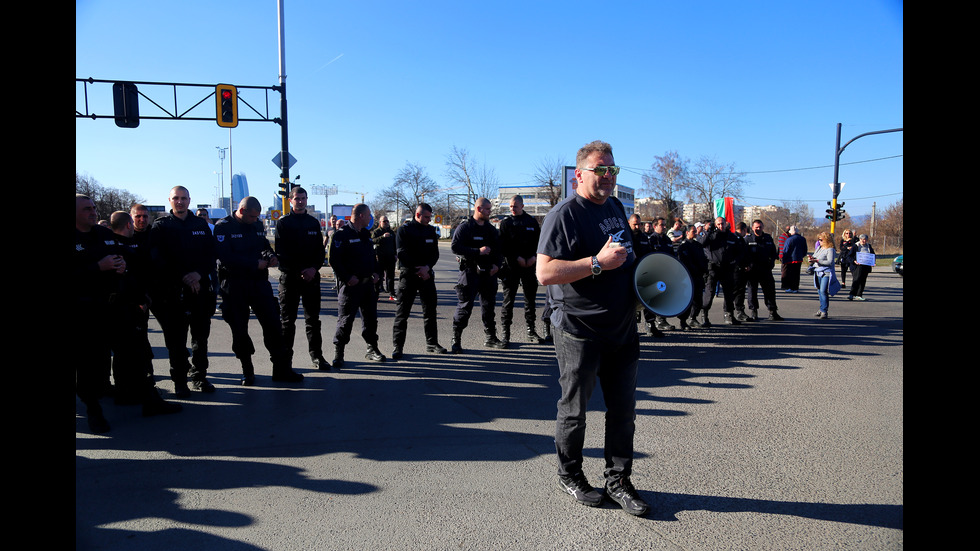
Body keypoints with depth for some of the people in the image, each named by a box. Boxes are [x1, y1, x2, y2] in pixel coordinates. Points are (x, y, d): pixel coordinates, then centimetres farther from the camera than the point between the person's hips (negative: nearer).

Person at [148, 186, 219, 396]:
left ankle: (199, 376, 20)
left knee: (201, 335, 8)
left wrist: (199, 274, -10)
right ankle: (179, 380, 11)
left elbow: (211, 254, 8)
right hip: (172, 291, -3)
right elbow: (157, 259, -5)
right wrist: (183, 277, -14)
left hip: (201, 287, 3)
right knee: (176, 338, 0)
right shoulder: (160, 226, 3)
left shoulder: (201, 225, 12)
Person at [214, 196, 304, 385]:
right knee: (239, 330, 5)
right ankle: (247, 372, 19)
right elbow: (226, 258, -18)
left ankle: (282, 370, 9)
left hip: (259, 282, 5)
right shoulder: (223, 227, -8)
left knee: (273, 324, 1)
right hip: (234, 285, -4)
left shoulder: (257, 225, 10)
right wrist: (255, 264, -19)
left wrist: (271, 256, -1)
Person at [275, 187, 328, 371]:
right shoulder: (283, 223, 1)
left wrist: (314, 268, -7)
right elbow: (280, 252, -5)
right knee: (287, 320, 2)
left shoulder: (314, 223, 13)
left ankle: (316, 355, 13)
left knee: (313, 319, 6)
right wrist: (300, 270, -13)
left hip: (311, 276, 3)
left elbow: (320, 250, 11)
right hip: (289, 276, -3)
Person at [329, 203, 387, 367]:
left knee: (371, 318, 12)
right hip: (350, 285, -7)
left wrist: (376, 273, 9)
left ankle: (372, 350, 25)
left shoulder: (366, 234, 15)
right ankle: (338, 355, 6)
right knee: (345, 320, -4)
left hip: (368, 283, 8)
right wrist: (347, 278, -20)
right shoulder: (341, 234, -10)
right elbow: (334, 260, -15)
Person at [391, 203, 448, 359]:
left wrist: (427, 267, -10)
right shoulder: (404, 230, -4)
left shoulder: (431, 230, 10)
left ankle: (432, 343, 19)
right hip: (408, 274, -5)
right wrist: (417, 269, -15)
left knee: (430, 310, 9)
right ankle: (397, 346, 3)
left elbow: (435, 253, 8)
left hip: (427, 274, 5)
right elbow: (401, 253, -11)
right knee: (402, 312, -3)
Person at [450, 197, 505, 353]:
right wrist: (478, 251, -20)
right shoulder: (464, 227, -4)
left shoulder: (491, 229, 15)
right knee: (464, 306, -7)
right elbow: (455, 247, -15)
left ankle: (491, 338, 23)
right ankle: (456, 340, 0)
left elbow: (499, 249, 21)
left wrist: (497, 264, 2)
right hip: (470, 272, -6)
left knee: (489, 306, 12)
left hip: (488, 273, 6)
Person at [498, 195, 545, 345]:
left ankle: (531, 331, 18)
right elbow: (503, 245, -4)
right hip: (511, 266, -3)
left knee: (531, 298, 8)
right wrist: (517, 258, -14)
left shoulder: (531, 221, 9)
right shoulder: (505, 223, 2)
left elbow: (539, 241, 10)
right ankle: (505, 332, 6)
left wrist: (534, 256, -6)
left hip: (529, 266, 3)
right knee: (508, 300, -1)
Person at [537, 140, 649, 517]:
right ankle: (569, 475, 28)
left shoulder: (615, 207, 13)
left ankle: (618, 480, 26)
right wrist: (598, 263, -27)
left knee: (623, 408, 12)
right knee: (575, 408, 9)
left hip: (622, 327, 7)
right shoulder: (564, 214, -13)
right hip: (579, 331, -7)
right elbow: (545, 273, -22)